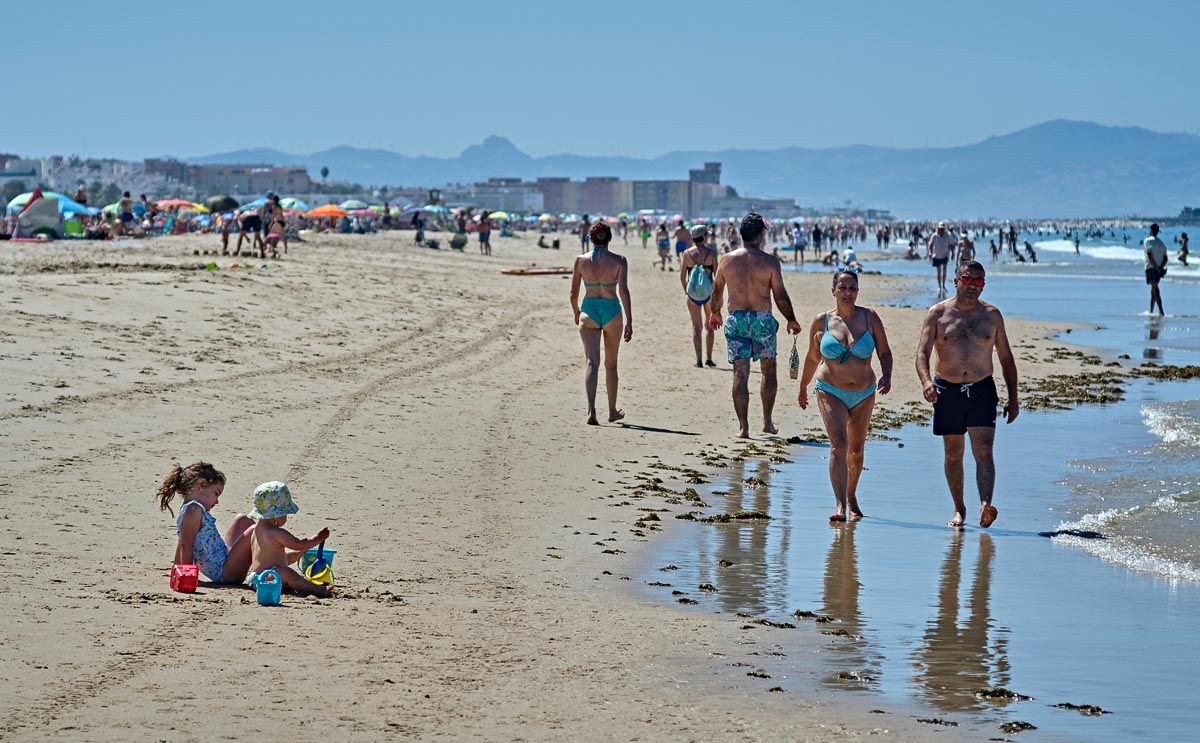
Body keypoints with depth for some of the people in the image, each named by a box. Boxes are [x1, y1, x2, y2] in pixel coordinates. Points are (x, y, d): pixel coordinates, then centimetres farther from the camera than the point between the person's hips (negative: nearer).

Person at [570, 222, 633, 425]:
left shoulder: (581, 261, 0)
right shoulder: (619, 261, -3)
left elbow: (573, 293, 5)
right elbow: (623, 291, -11)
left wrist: (576, 313, 24)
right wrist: (629, 321, -11)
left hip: (589, 311, 0)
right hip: (612, 311, 0)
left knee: (592, 362, -6)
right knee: (610, 364, 16)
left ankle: (591, 410, -25)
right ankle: (612, 411, 29)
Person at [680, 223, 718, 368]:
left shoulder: (687, 253, -2)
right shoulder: (710, 253, -6)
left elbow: (682, 276, -1)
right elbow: (716, 274, -6)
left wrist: (686, 290, 16)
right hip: (708, 292, -1)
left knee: (696, 326, 8)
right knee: (709, 325, 14)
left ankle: (699, 360, 4)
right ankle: (708, 357, 10)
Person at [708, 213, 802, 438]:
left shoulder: (727, 260, 1)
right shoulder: (770, 261, -7)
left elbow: (717, 291, 12)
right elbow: (780, 295, -6)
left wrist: (715, 313, 31)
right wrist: (791, 320, 9)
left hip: (736, 319, 2)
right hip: (762, 319, -2)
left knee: (740, 373, 1)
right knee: (768, 371, 16)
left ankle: (743, 427, -3)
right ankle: (767, 422, 19)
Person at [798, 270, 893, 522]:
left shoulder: (869, 318, -3)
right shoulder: (821, 322, -3)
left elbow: (885, 352, -1)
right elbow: (812, 359, 10)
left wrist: (886, 376, -19)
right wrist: (803, 388, 19)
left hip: (864, 394, 2)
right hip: (831, 392, -2)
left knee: (856, 449, 16)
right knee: (838, 444, -19)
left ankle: (851, 497, 38)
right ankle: (840, 505, -28)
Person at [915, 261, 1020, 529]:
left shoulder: (991, 315, 6)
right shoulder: (937, 313, 0)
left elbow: (1006, 359, 12)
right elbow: (922, 353, -8)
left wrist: (1013, 398, 8)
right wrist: (926, 381, -28)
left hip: (982, 389, 0)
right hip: (947, 390, 0)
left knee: (983, 451, -14)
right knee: (953, 455, 8)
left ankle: (986, 506, -26)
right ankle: (959, 510, 19)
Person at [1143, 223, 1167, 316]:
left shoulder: (1147, 241, -4)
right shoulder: (1162, 243, 17)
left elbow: (1150, 255, -17)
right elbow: (1165, 258, 9)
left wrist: (1156, 267, -18)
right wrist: (1161, 267, -2)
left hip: (1151, 267, -7)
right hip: (1159, 269, 7)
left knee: (1155, 290, -13)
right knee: (1154, 290, 17)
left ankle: (1161, 311, -23)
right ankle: (1151, 311, 22)